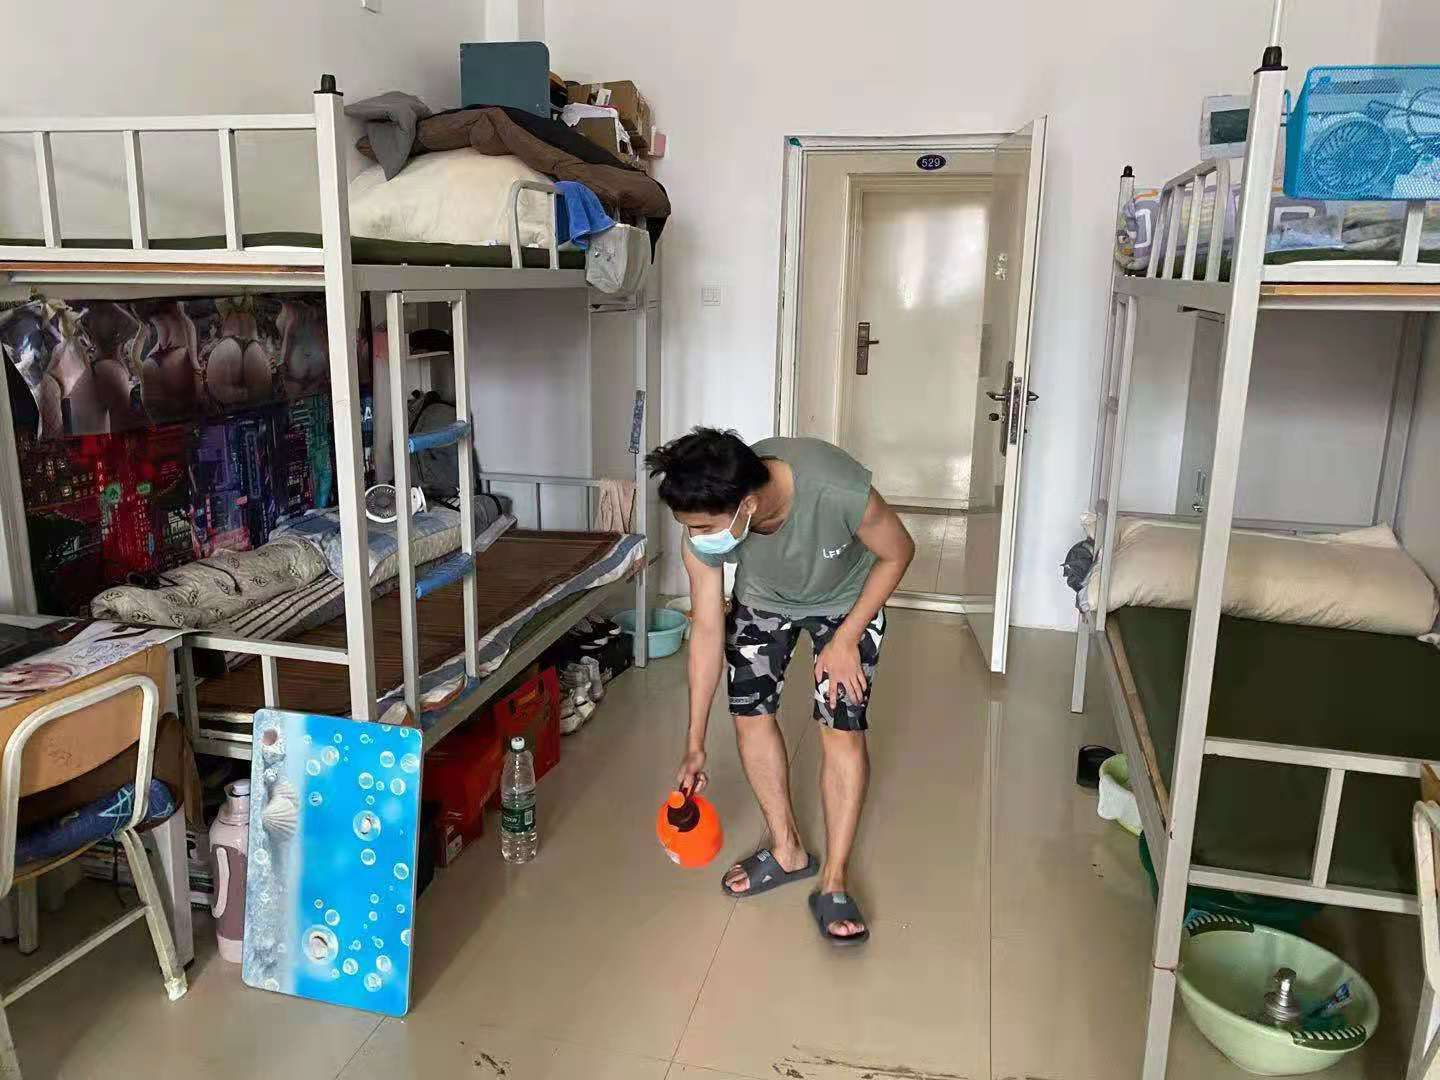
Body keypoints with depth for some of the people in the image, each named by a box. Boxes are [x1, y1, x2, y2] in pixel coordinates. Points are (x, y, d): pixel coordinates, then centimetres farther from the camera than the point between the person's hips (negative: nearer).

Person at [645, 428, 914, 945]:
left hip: (846, 598, -3)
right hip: (762, 597, 3)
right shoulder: (703, 534, -32)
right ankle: (787, 849, 20)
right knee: (749, 713, 0)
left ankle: (834, 882, 3)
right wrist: (695, 743, -13)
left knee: (842, 728, -10)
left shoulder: (838, 490, -44)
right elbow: (706, 631, -19)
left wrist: (845, 639, -22)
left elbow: (898, 552, -22)